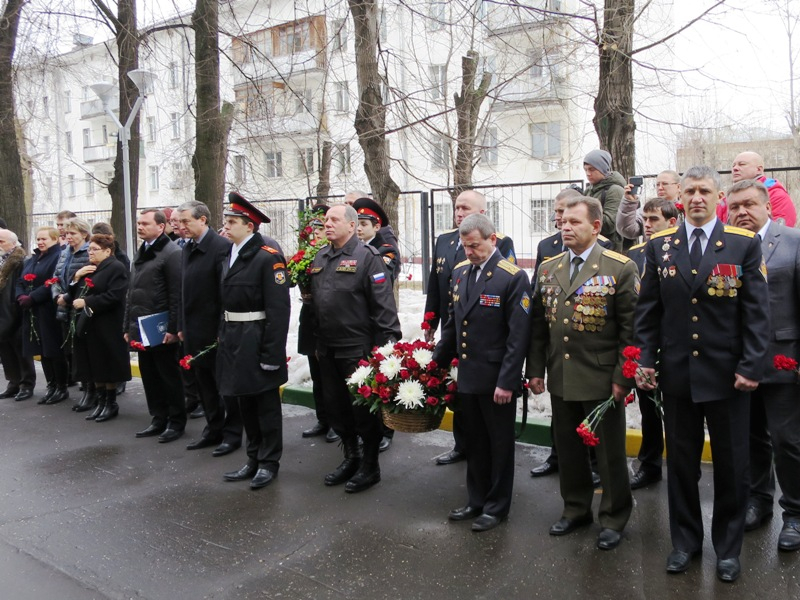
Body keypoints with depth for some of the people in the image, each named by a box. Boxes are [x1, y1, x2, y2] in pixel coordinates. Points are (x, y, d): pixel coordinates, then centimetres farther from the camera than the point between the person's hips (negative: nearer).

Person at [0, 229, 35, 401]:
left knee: (21, 350, 1)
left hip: (15, 315, -8)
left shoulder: (21, 263, -12)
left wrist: (18, 308, -18)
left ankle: (27, 385, 11)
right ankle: (14, 383, 23)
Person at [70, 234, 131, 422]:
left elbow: (114, 296, -21)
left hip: (107, 327, -8)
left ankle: (111, 403, 13)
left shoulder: (116, 268, -10)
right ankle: (101, 402, 21)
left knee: (107, 366, 2)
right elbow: (74, 293, 15)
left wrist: (86, 302, -19)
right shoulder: (87, 269, 18)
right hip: (87, 325, 8)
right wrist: (77, 276, -2)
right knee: (95, 366, 12)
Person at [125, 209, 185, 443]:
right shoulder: (141, 254, 16)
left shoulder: (172, 253, -11)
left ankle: (176, 422, 14)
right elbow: (132, 292, 18)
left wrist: (173, 328, -18)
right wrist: (128, 326, 16)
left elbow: (176, 295, -16)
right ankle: (158, 420, 24)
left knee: (169, 376, 2)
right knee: (149, 376, 13)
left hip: (161, 330, -8)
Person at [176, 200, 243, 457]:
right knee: (204, 383, 16)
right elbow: (184, 291, 13)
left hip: (216, 330, -8)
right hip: (194, 331, 8)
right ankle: (213, 429, 30)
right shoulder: (187, 249, 10)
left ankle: (232, 433, 18)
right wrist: (182, 326, 13)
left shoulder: (222, 247, -15)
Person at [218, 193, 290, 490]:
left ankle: (269, 462, 19)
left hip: (257, 340, -8)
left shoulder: (268, 257, -15)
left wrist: (272, 352, -21)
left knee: (266, 402, 5)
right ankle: (254, 459, 30)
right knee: (243, 401, 16)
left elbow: (278, 309, -19)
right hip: (233, 340, 8)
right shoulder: (230, 254, 11)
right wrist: (223, 335, 10)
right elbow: (226, 300, 14)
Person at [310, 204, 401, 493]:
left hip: (357, 348, -7)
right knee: (335, 405, 16)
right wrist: (317, 343, 16)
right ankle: (351, 457, 33)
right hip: (327, 349, 7)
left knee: (364, 408, 4)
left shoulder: (367, 257, -10)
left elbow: (383, 304, -15)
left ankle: (370, 466, 20)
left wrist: (388, 344, -19)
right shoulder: (320, 258, 12)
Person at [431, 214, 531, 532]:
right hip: (467, 376, 6)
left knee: (499, 444, 10)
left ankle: (497, 506, 26)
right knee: (473, 443, 18)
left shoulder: (513, 277, -13)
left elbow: (518, 335, -16)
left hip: (497, 380, -6)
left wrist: (507, 382, -18)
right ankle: (476, 500, 34)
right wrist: (437, 362, 13)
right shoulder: (460, 271, 7)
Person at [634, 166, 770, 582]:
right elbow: (647, 311, 4)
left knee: (731, 465, 11)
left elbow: (756, 312, -4)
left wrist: (751, 367, -10)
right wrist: (645, 361, -1)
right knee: (681, 463, 12)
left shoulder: (744, 245, -2)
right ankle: (685, 541, 29)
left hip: (727, 375, -1)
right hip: (676, 374, 2)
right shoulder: (659, 246, 4)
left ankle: (728, 547, 29)